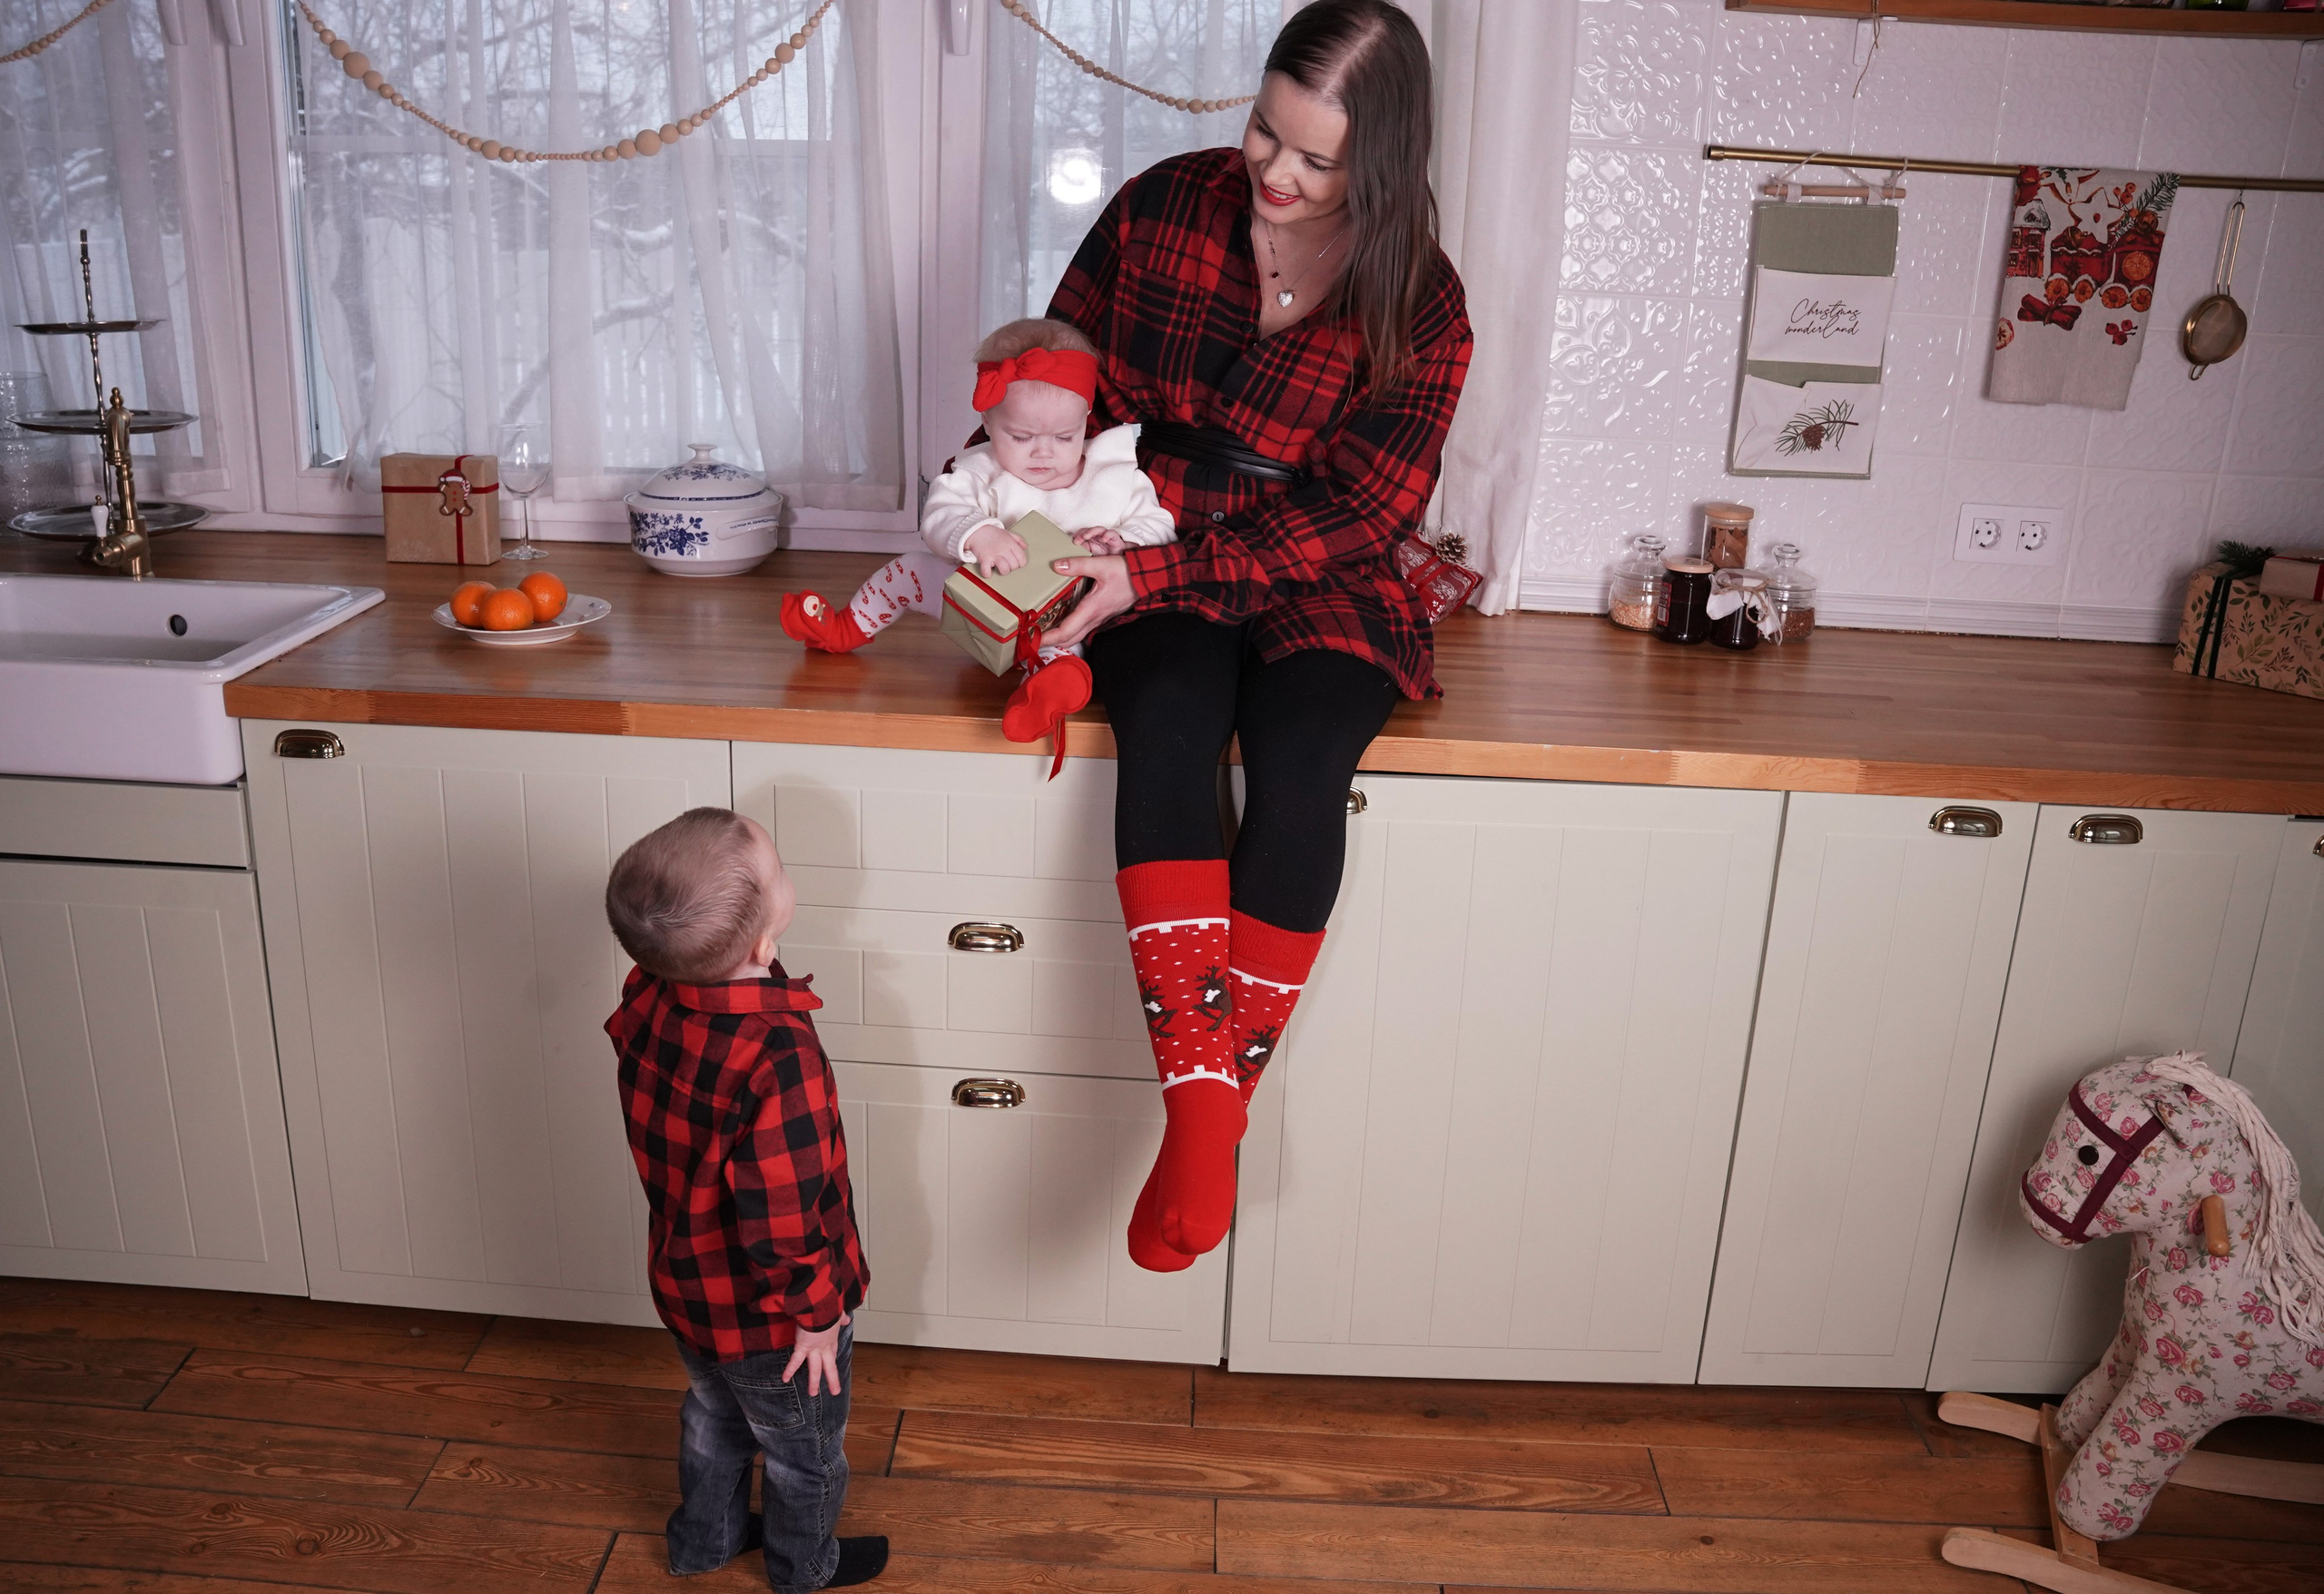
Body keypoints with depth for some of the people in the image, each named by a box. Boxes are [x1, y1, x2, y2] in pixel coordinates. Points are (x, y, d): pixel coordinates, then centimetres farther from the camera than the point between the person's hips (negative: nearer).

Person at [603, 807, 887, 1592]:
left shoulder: (646, 997, -17)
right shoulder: (778, 1056, -40)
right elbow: (785, 1219, -33)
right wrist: (814, 1313, -17)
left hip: (685, 1284, 6)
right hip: (767, 1315, -6)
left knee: (713, 1414, 34)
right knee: (806, 1450, 24)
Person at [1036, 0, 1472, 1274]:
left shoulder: (1418, 308, -7)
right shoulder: (1164, 207, 0)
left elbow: (1349, 514, -13)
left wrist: (1154, 570, -23)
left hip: (1319, 590, -1)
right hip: (1152, 567, 1)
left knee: (1299, 758, -32)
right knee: (1166, 725, -33)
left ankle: (1217, 1113, -22)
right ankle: (1197, 1108, -33)